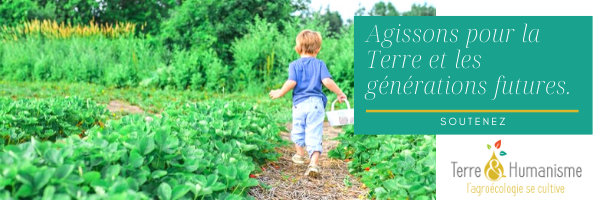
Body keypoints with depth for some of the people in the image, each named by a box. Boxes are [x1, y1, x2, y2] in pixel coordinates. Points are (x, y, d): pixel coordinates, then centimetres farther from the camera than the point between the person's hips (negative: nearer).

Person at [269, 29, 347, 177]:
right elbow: (327, 81, -9)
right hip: (316, 103, 0)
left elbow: (291, 82, -11)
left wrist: (280, 93, 3)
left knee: (298, 130, 24)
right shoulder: (320, 64, 4)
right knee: (314, 135, -4)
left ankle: (300, 155, 41)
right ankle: (313, 163, -19)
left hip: (299, 103, 1)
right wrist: (339, 93, 4)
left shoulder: (295, 65, 2)